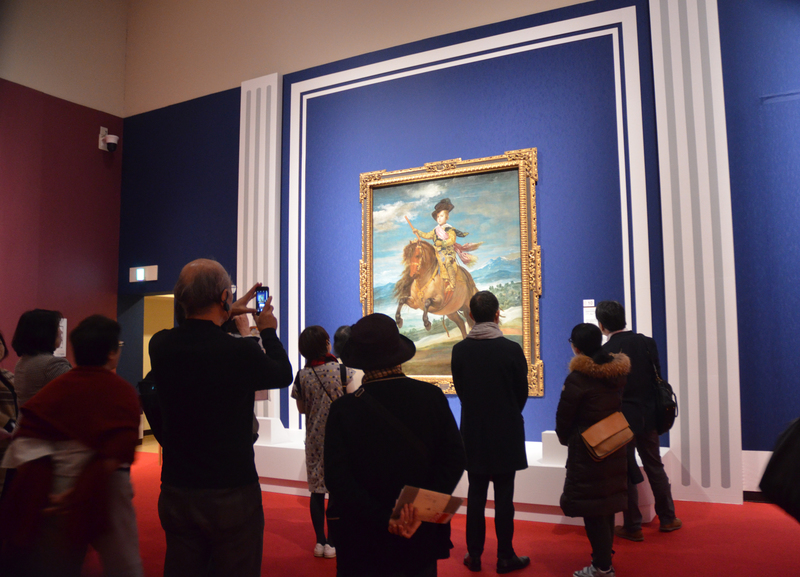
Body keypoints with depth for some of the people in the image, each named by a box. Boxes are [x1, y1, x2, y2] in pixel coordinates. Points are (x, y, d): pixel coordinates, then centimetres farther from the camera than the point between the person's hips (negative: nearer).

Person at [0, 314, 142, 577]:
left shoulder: (56, 386, 1)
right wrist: (84, 491, -16)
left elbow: (26, 436, -8)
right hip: (104, 492, -4)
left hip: (55, 494, 4)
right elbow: (119, 449, -21)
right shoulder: (122, 390, -10)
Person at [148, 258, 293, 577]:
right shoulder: (242, 352, -20)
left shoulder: (160, 346, -7)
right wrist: (269, 331, 17)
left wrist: (226, 314, 27)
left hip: (176, 493, 5)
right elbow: (284, 375, 1)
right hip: (231, 495, -4)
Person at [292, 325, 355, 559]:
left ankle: (320, 541, 18)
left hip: (314, 438, 3)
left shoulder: (302, 376, -5)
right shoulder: (343, 371, -14)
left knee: (317, 490, 11)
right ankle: (333, 542, 11)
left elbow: (302, 408, 6)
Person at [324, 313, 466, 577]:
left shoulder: (344, 409, -12)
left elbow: (337, 478, -18)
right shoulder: (433, 397, -8)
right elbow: (454, 458, -11)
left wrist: (384, 520, -19)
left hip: (365, 543, -1)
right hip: (423, 535, 2)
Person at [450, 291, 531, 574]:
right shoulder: (512, 349, -12)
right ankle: (505, 557, 14)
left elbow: (460, 389, 3)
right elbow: (522, 392, -1)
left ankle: (474, 555, 19)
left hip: (473, 433, 2)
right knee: (504, 497, 6)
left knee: (476, 495, 12)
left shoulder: (460, 350, -6)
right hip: (506, 433, -2)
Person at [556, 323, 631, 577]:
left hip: (587, 452, -7)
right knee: (607, 504, 16)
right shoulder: (617, 373, 3)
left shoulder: (577, 378, -17)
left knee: (592, 510, 1)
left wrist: (565, 439, 8)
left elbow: (564, 416, -9)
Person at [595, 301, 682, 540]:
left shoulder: (604, 352, -16)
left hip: (621, 419, -5)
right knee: (655, 468, 20)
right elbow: (657, 376, 4)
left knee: (626, 473, 7)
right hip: (648, 416, 5)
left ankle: (632, 527, 15)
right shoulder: (647, 343, -3)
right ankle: (667, 518, 32)